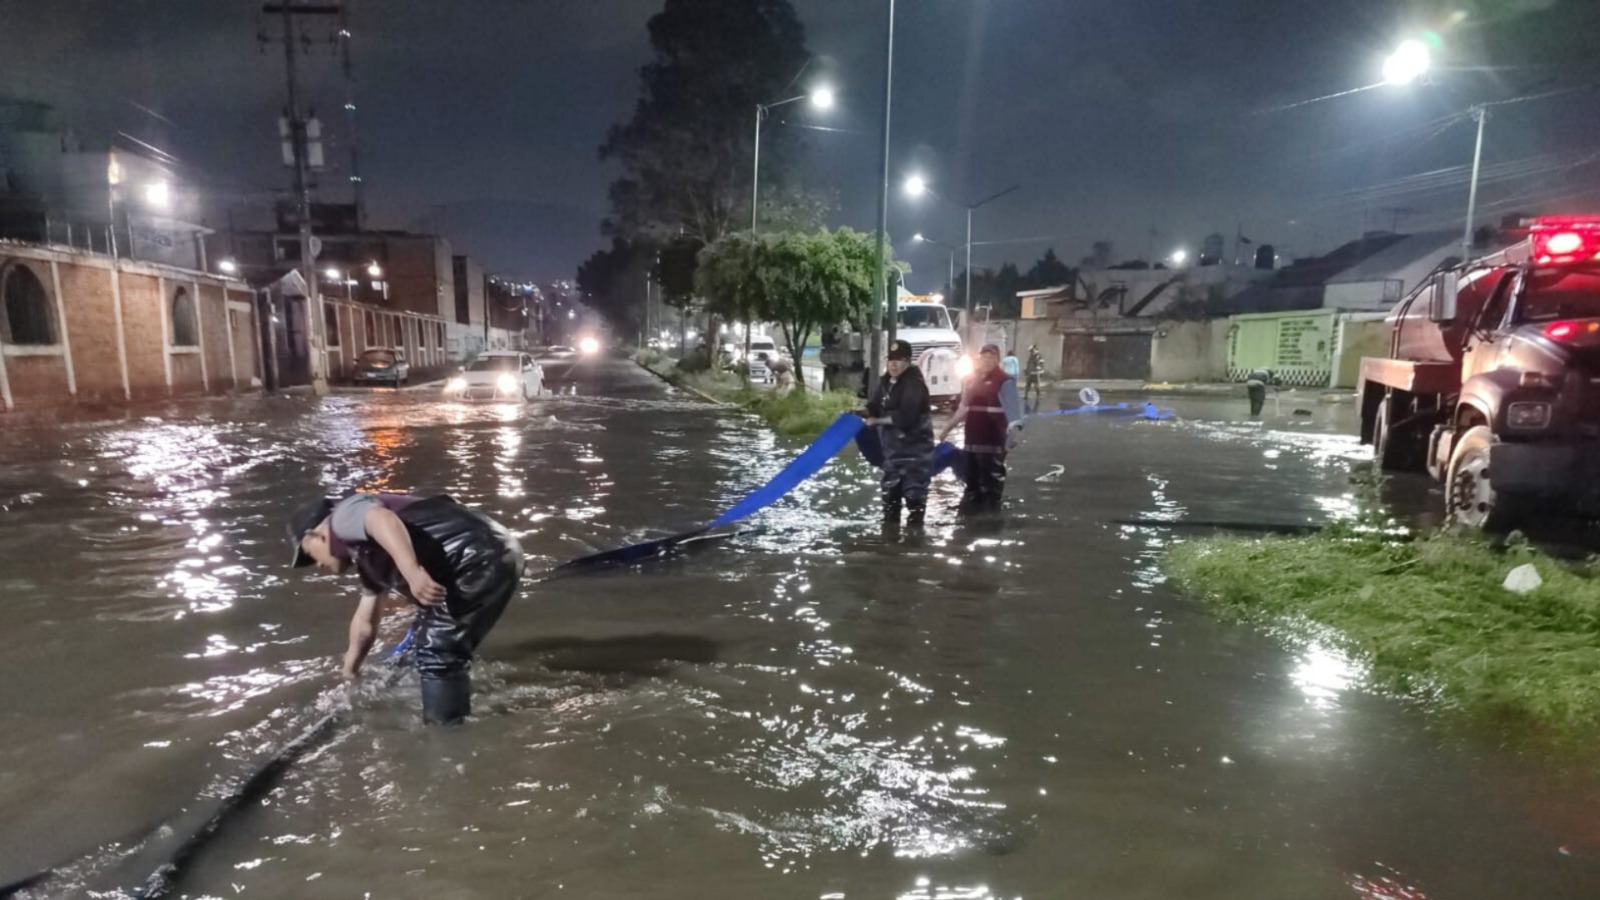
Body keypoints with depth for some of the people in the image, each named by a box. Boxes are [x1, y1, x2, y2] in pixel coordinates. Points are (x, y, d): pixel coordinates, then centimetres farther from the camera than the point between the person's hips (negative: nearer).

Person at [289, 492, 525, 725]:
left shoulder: (344, 516, 4)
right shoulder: (368, 556, 32)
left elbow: (384, 520, -21)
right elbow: (365, 623, 44)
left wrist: (413, 573, -32)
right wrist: (349, 671, 56)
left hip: (482, 558, -11)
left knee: (437, 652, -4)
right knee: (431, 643, 24)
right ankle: (451, 722, 33)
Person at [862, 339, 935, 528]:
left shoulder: (915, 384, -19)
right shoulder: (886, 381, 8)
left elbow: (904, 417, -28)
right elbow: (875, 406, 14)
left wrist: (878, 421, -18)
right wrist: (864, 413, -8)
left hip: (915, 446, -9)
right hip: (893, 445, 9)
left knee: (914, 490, -9)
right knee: (890, 488, 17)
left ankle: (914, 524, -3)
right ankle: (890, 523, 29)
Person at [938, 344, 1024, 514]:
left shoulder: (1004, 381, -7)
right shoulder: (971, 379, 14)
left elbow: (1013, 407, -18)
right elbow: (963, 407, 23)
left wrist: (1014, 430, -35)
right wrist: (948, 428, 25)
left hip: (993, 439, -7)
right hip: (972, 438, 7)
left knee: (992, 476, -5)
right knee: (971, 475, 15)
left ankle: (990, 509, 2)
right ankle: (972, 505, 27)